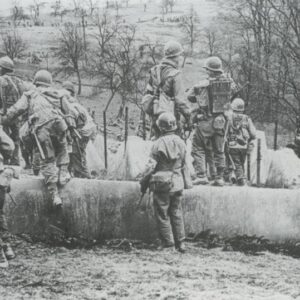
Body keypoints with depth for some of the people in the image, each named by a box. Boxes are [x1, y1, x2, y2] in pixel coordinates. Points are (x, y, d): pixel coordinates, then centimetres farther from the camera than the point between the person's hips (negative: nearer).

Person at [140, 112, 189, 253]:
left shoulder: (159, 143, -14)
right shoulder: (181, 142, 1)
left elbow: (151, 166, -12)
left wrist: (144, 183, -2)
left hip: (162, 184, -5)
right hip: (177, 183, 5)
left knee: (162, 214, 5)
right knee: (176, 213, 12)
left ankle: (168, 242, 5)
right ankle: (180, 242, 13)